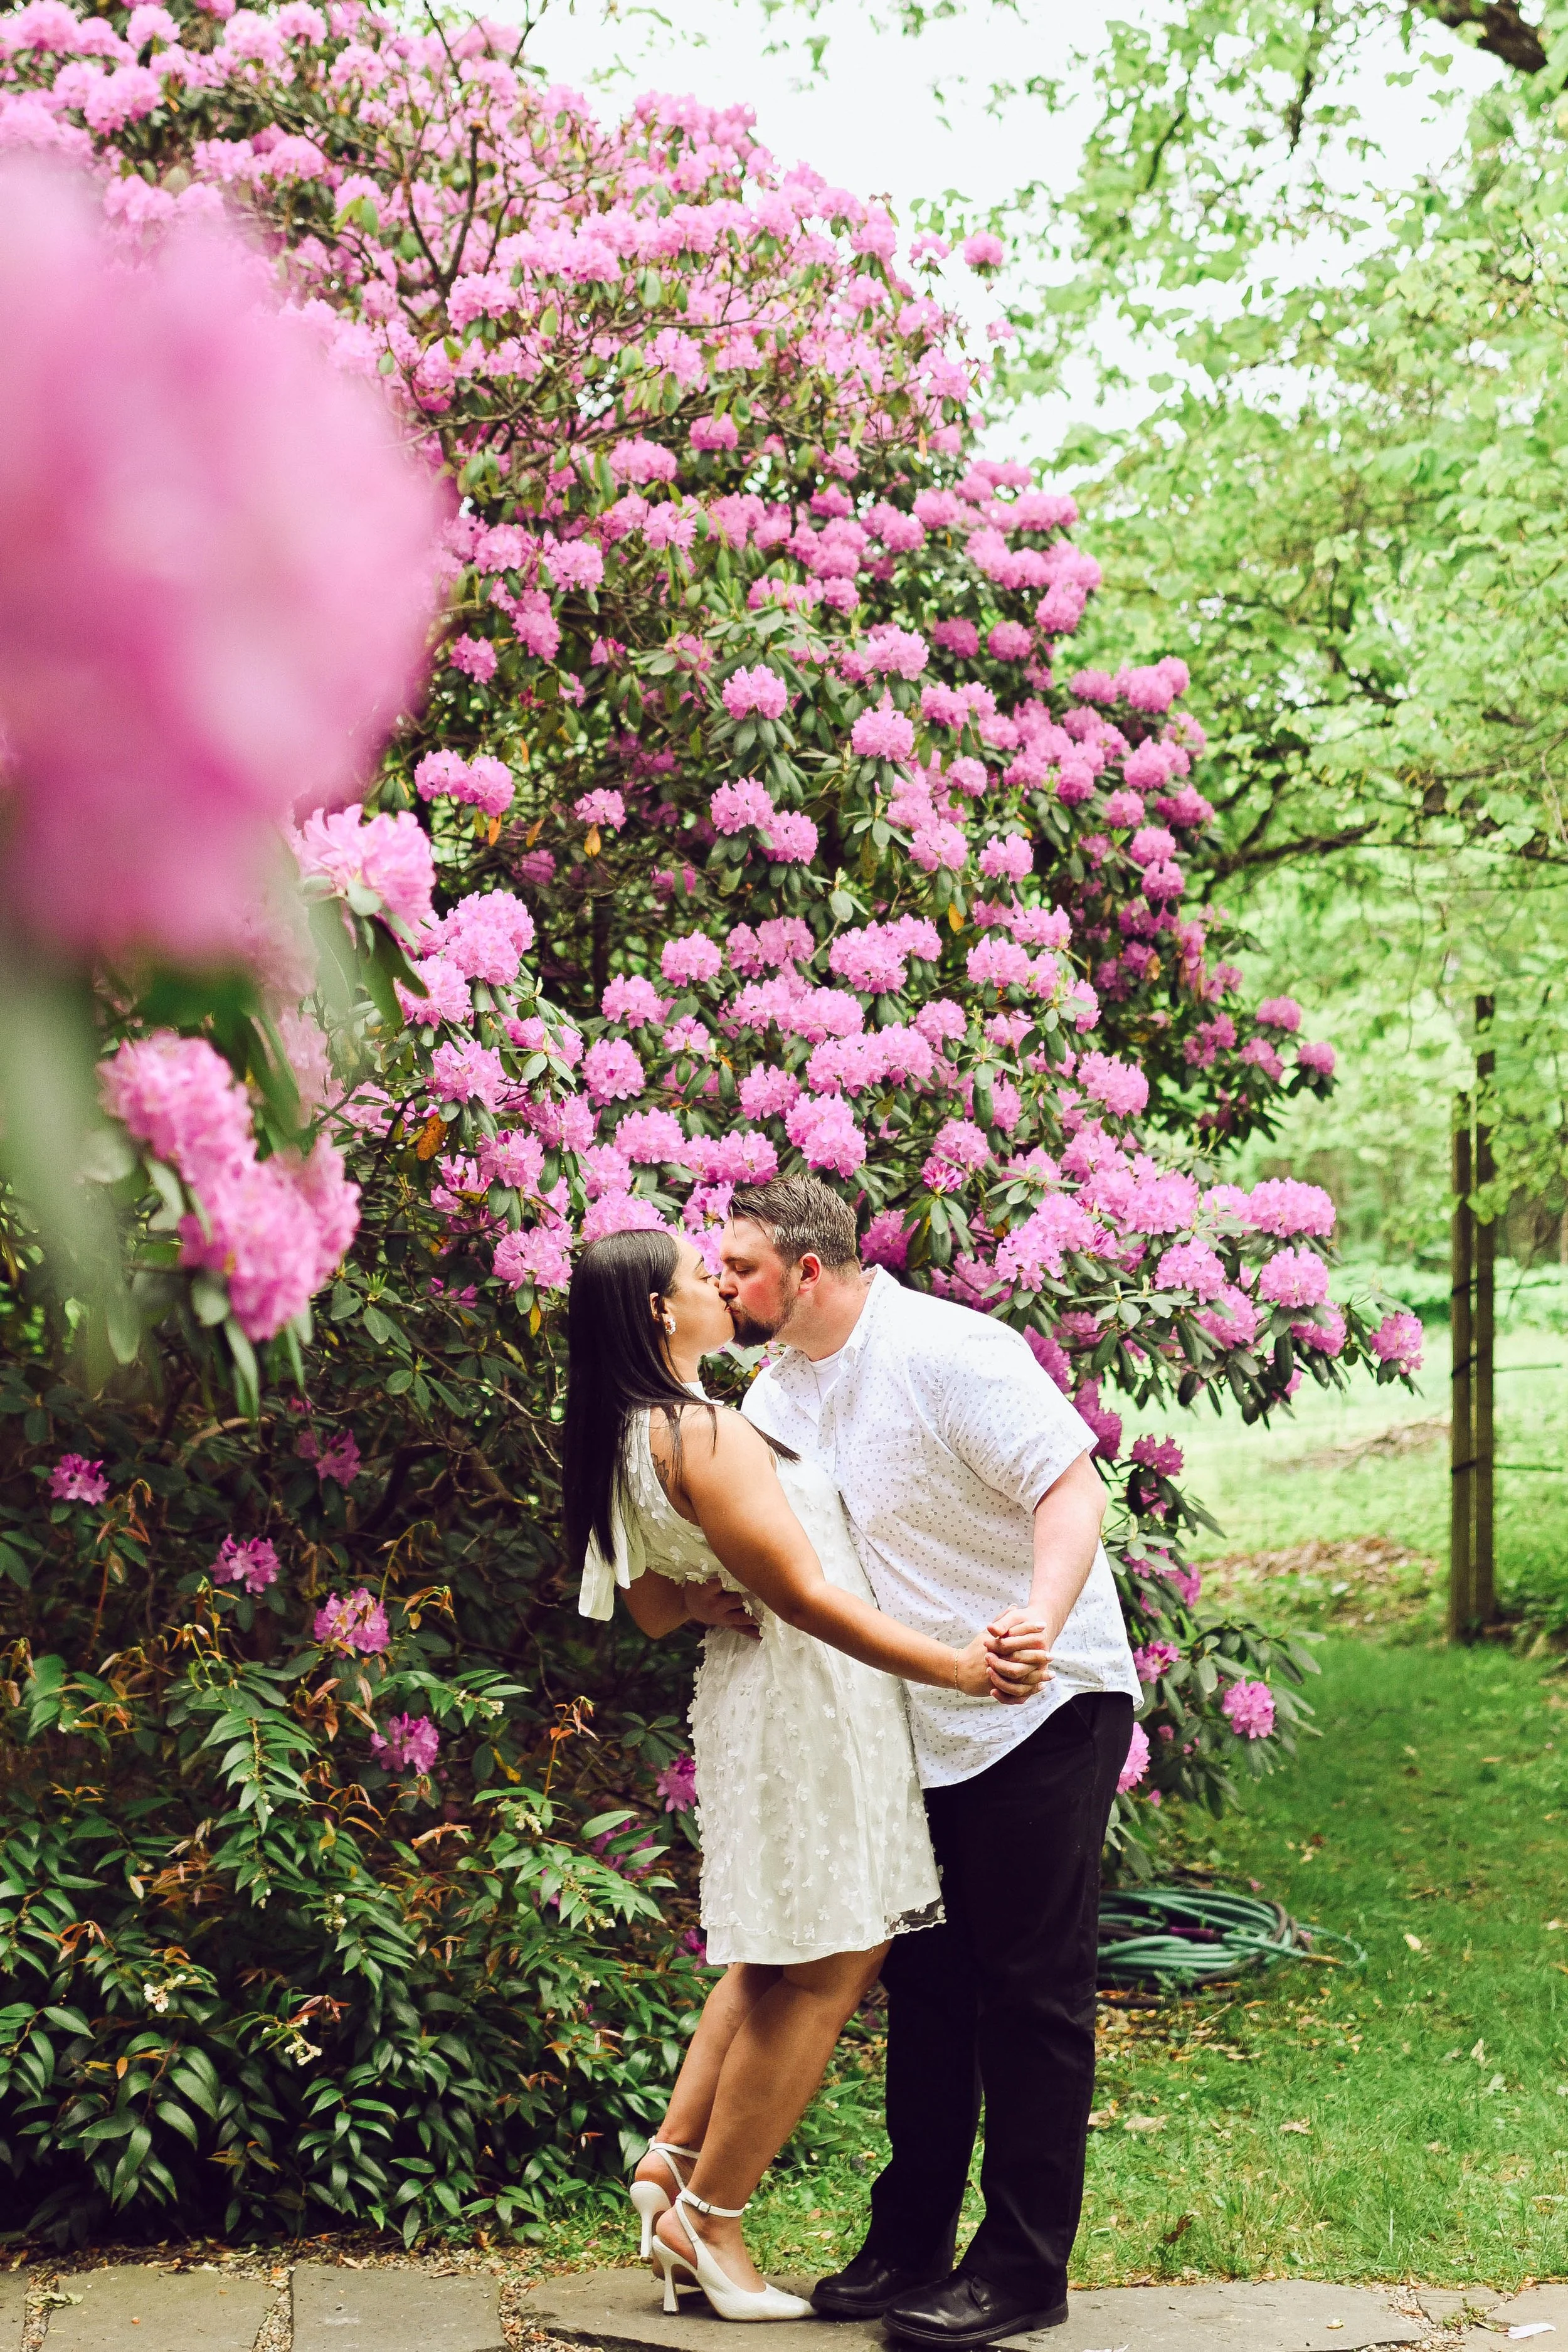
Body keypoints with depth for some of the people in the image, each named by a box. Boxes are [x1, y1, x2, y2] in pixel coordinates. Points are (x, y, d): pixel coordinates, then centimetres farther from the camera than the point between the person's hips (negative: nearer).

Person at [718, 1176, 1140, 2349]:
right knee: (924, 1983, 13)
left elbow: (1073, 1485, -23)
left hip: (1045, 1710, -8)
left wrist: (1041, 1615, -40)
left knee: (1030, 1988, -4)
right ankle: (911, 2245, 21)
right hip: (921, 1728, 8)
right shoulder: (776, 1394, 9)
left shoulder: (948, 1351, -17)